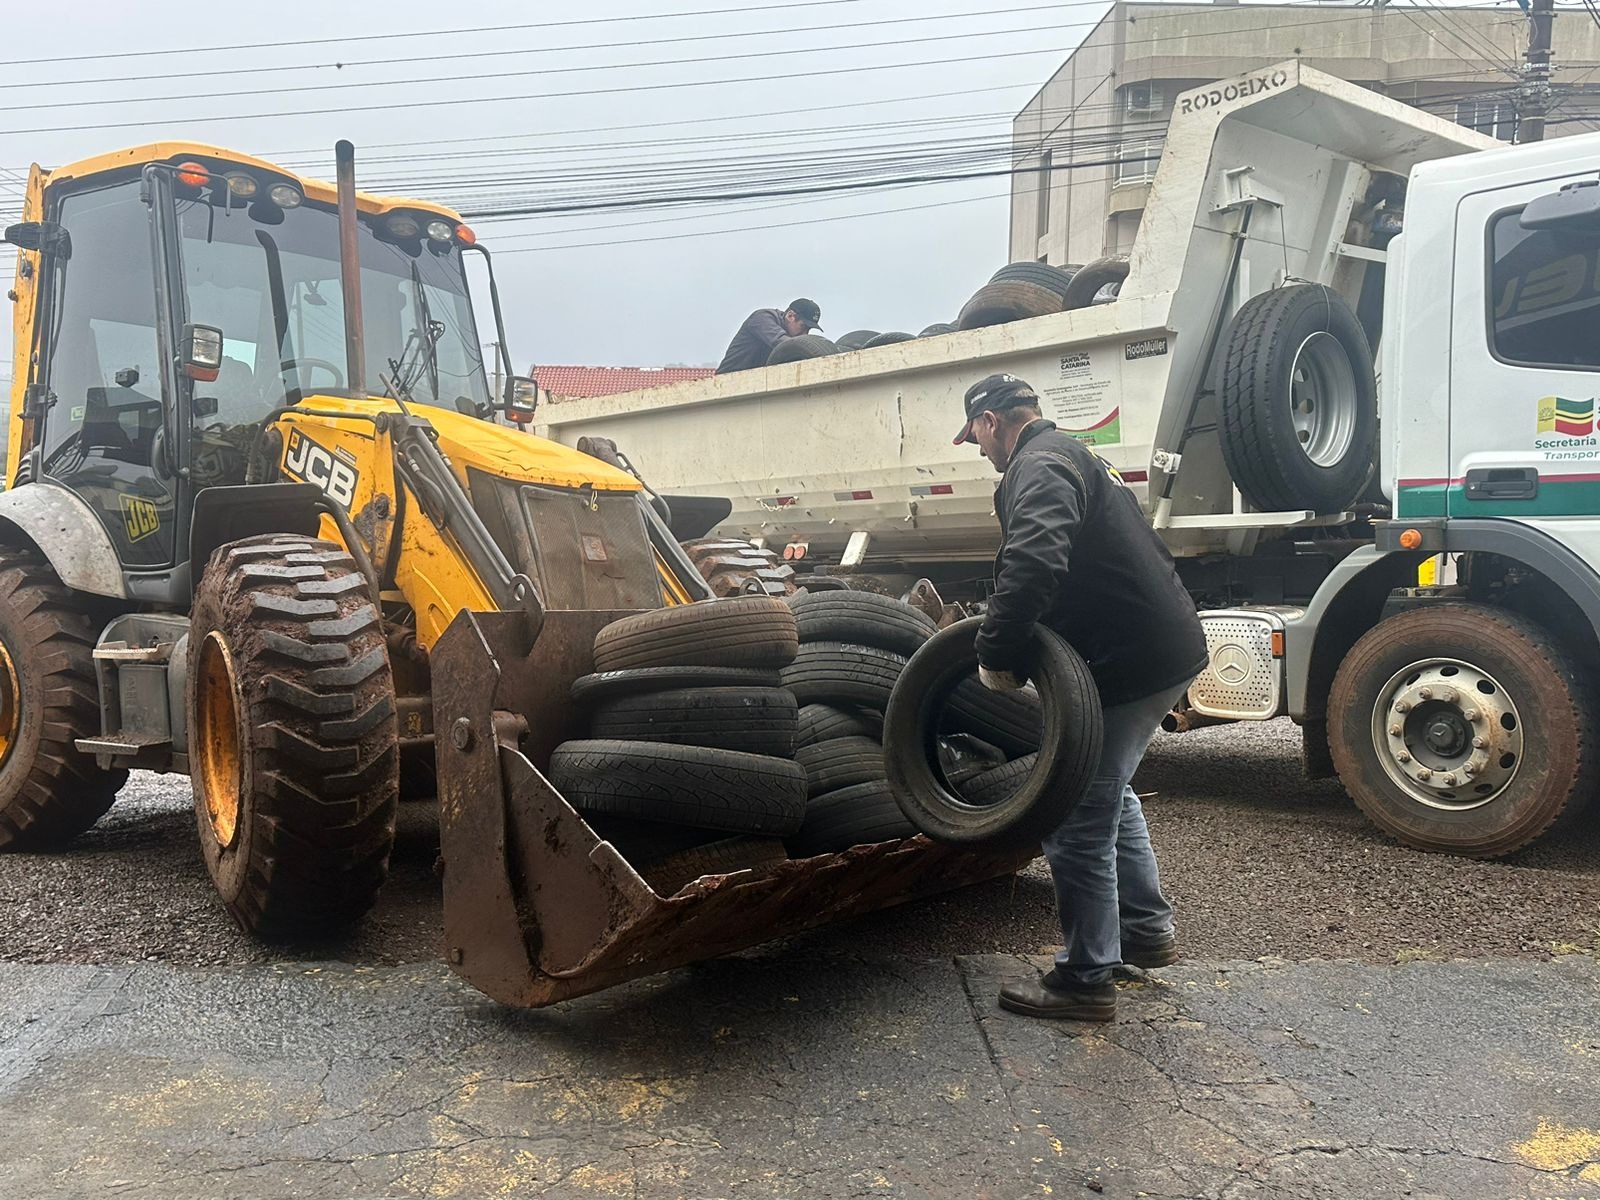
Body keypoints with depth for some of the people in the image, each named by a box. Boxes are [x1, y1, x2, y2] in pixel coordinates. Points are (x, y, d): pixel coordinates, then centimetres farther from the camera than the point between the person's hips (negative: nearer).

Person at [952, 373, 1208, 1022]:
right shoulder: (1072, 455, 20)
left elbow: (1032, 564, -33)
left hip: (1128, 662, -11)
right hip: (1168, 647, 11)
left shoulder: (1038, 465, -14)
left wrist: (995, 654, -23)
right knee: (1107, 792, 26)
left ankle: (1085, 980, 10)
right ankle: (1148, 929, 37)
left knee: (1078, 822, -2)